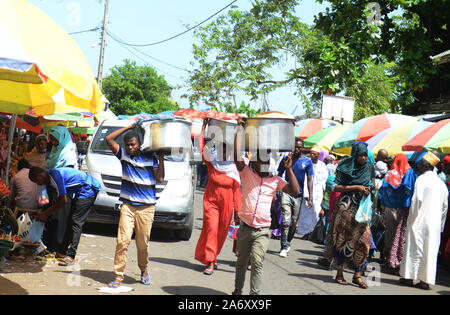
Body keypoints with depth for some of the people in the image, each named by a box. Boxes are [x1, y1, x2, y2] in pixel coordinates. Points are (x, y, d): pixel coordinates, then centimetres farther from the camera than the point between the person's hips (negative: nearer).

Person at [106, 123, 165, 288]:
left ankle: (144, 270, 31)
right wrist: (129, 127, 2)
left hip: (146, 207, 0)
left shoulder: (150, 157, 4)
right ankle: (118, 276, -3)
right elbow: (109, 139, 0)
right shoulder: (123, 154, 7)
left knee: (143, 243, 7)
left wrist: (161, 157, -2)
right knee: (122, 241, -9)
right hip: (128, 205, 0)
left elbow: (160, 179, -2)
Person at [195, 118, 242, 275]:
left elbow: (237, 191, 1)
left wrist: (238, 210, 0)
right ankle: (210, 262, -8)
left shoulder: (234, 169, 0)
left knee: (222, 232, 9)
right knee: (211, 228, -11)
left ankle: (211, 256, 30)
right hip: (211, 201, -2)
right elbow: (203, 149, -5)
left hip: (226, 204, 2)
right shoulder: (212, 164, 0)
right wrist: (204, 128, -8)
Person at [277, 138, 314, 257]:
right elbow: (279, 176, 9)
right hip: (286, 193, -1)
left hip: (298, 195, 1)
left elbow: (309, 180, 3)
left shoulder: (307, 161, 3)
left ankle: (288, 242, 30)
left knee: (294, 223, 8)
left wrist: (310, 197, -4)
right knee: (286, 221, -13)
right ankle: (284, 247, -9)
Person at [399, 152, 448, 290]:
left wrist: (412, 217, -7)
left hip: (420, 221, -6)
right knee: (430, 250, 6)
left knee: (415, 248, 1)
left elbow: (417, 199, -17)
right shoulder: (441, 183, 13)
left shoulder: (422, 179, -8)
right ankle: (425, 280, 7)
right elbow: (445, 206, 16)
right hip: (435, 224, 6)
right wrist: (440, 225, 20)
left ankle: (409, 277, 6)